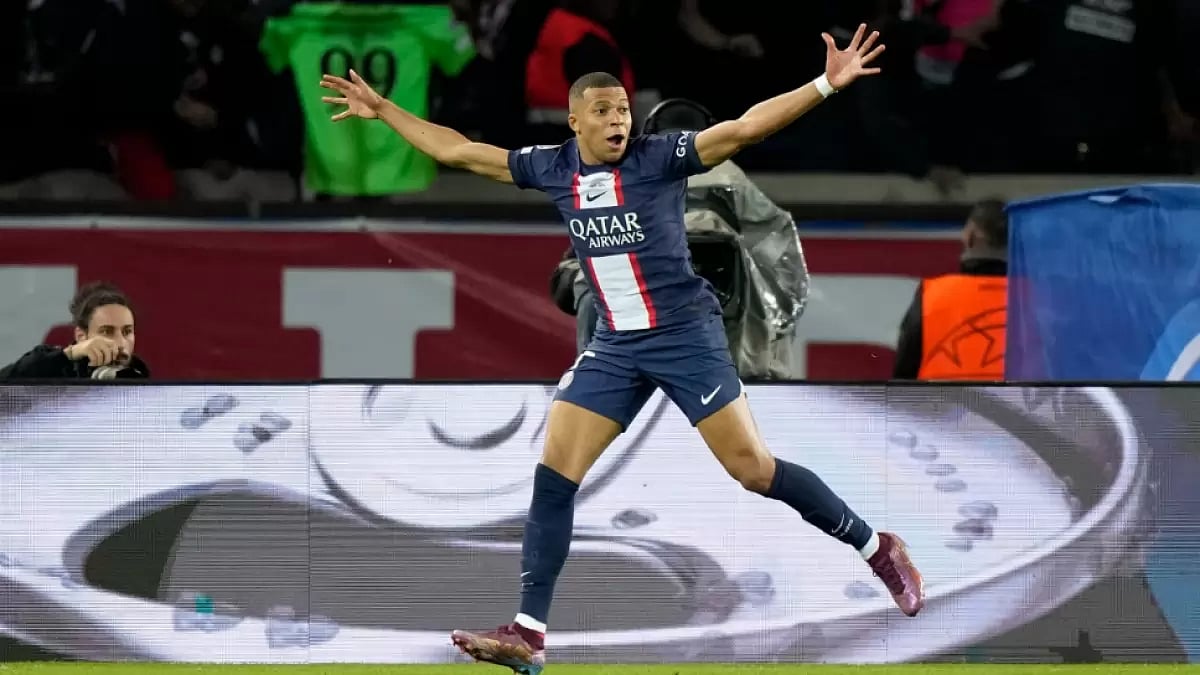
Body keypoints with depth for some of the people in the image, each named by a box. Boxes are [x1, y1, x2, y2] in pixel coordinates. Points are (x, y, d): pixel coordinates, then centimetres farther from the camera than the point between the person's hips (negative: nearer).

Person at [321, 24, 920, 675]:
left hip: (686, 334, -5)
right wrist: (383, 110, 15)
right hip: (614, 345, 5)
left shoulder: (659, 157, -11)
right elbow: (458, 151, 12)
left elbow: (743, 128, -20)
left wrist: (827, 84, -31)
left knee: (751, 467, -9)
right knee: (553, 477, -3)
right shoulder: (553, 168, 2)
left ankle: (875, 547, 9)